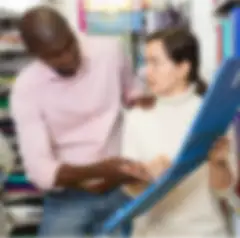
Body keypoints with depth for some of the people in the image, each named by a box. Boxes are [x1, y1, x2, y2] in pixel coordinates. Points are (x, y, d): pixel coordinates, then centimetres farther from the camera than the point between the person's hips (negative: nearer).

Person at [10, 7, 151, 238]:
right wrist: (99, 170, -36)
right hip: (68, 199, -2)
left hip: (120, 191, 2)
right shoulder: (26, 89, -16)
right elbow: (40, 170, -21)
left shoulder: (110, 51, -9)